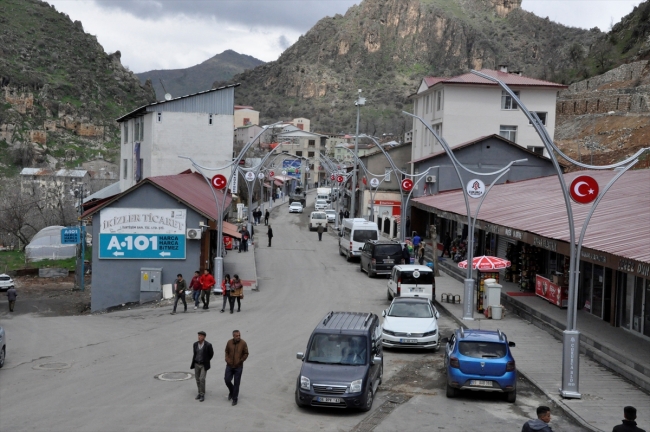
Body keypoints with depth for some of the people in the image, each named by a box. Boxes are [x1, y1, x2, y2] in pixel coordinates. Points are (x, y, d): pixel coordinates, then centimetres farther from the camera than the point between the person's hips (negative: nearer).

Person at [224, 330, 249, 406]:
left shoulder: (243, 343, -10)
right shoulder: (229, 342, -3)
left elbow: (246, 354, -1)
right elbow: (226, 351, 11)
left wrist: (240, 361, -11)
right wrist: (227, 359, -2)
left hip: (238, 366, -2)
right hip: (229, 365, 2)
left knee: (236, 383, 2)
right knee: (227, 380, 1)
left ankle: (235, 398, 14)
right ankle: (231, 391, 30)